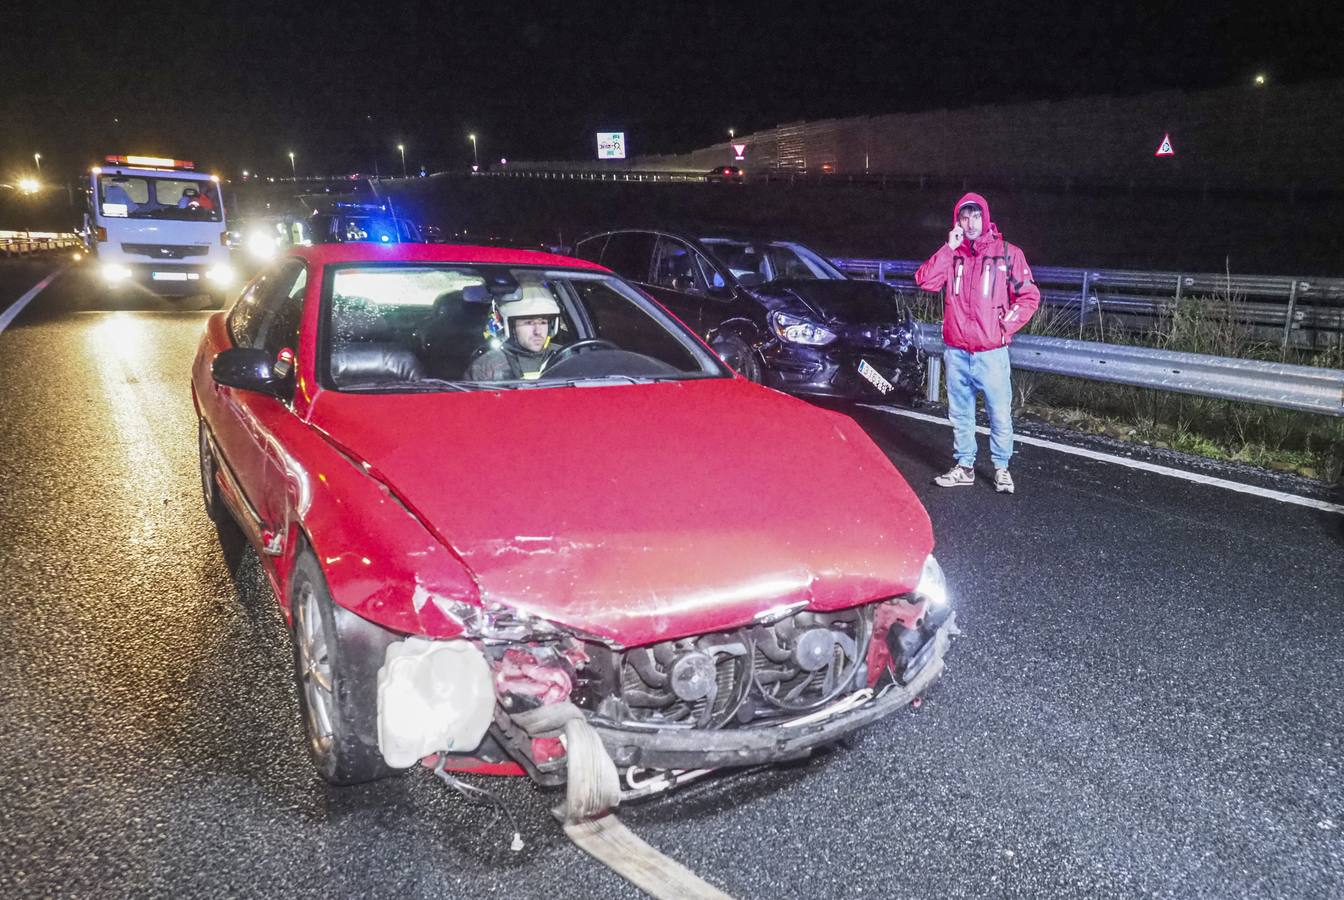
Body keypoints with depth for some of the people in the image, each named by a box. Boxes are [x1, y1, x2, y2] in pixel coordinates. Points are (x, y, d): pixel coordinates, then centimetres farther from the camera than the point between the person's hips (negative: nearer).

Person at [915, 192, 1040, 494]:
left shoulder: (1007, 253, 0)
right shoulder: (951, 255, 9)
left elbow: (1029, 296, 2)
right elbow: (924, 280, -7)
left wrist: (1006, 326, -6)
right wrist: (949, 248, -9)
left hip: (991, 352, -3)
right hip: (956, 352, 3)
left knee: (1000, 414, -1)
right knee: (960, 414, 12)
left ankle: (1001, 467, 14)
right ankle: (964, 466, 23)